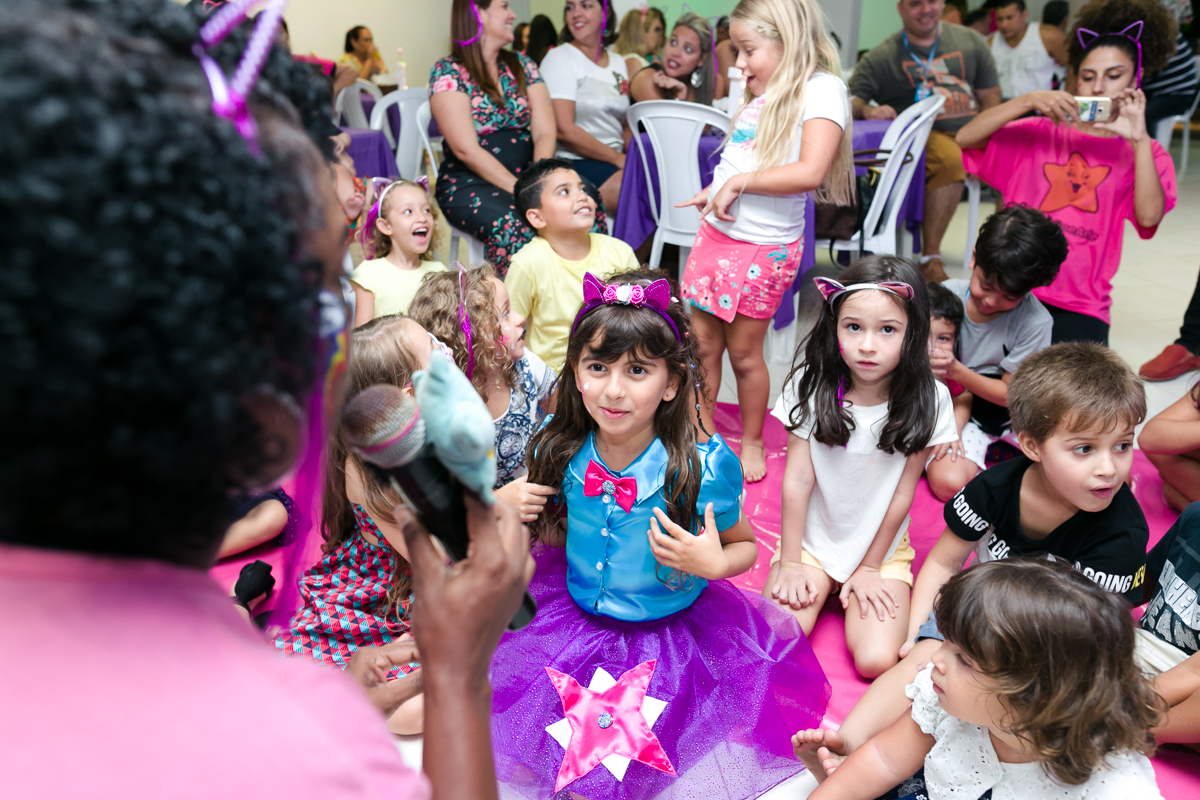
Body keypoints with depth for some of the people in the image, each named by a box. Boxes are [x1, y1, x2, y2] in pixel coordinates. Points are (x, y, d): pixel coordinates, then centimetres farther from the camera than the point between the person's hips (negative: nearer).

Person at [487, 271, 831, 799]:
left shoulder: (702, 469, -22)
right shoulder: (559, 449, -11)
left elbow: (745, 545, -3)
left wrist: (714, 563, -24)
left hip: (670, 632, -3)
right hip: (574, 614, 3)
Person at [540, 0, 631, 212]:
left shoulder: (618, 63, 18)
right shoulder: (559, 59, -2)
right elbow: (564, 130, -13)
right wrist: (618, 159, -13)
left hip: (614, 164, 7)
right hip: (574, 166, -6)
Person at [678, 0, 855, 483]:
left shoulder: (820, 89, -13)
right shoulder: (764, 94, 10)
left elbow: (810, 171, -27)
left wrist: (740, 182, -22)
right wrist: (717, 190, 10)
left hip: (761, 247, -7)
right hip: (715, 230, 7)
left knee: (743, 352, 6)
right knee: (702, 343, 11)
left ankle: (751, 442, 27)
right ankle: (702, 430, 30)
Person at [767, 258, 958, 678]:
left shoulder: (927, 400, -13)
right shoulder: (812, 385, -11)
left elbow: (901, 493, -8)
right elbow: (797, 481, -8)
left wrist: (869, 569, -4)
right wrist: (790, 563, -6)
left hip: (881, 550, 0)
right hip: (811, 541, 0)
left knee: (876, 660, -17)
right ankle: (819, 589, 10)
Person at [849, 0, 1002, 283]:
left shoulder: (970, 41, 16)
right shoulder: (882, 57, 5)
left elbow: (990, 98, 15)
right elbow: (850, 100, -2)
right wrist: (868, 110, -26)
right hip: (926, 138, -4)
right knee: (950, 158, -36)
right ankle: (930, 258, -33)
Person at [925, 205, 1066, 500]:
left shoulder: (1035, 322, -18)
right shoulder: (948, 294, -12)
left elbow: (1008, 394, -14)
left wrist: (956, 370, -28)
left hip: (1008, 412, 0)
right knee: (948, 482, -27)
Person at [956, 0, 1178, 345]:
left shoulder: (1145, 154, 10)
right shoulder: (1040, 132, 12)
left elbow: (1149, 216, -9)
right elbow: (965, 137, -1)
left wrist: (1140, 139, -13)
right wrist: (1029, 101, -10)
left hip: (1079, 308, 0)